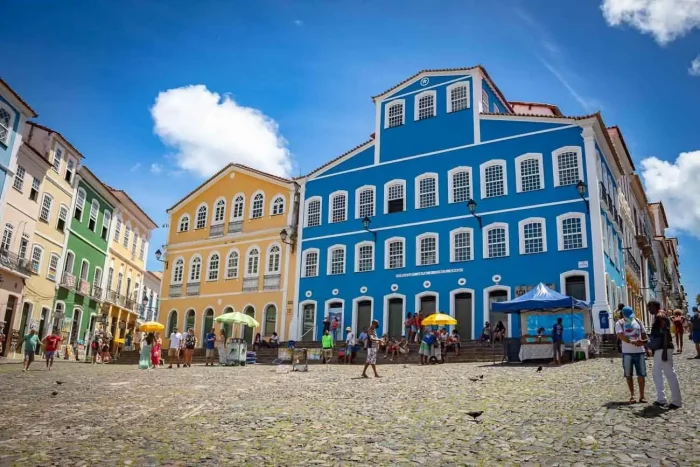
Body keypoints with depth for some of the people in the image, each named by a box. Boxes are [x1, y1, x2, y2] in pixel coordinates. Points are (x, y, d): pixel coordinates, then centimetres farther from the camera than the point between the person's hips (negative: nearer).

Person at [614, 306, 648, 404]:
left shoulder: (638, 321, 9)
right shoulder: (619, 323, -3)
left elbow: (644, 334, 13)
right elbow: (621, 336, -18)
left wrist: (645, 340, -9)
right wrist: (632, 342, -32)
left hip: (639, 351, 2)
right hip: (627, 352, -2)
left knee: (641, 374, 4)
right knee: (628, 375, 4)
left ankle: (642, 396, 13)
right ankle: (632, 396, 13)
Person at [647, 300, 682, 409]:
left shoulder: (660, 316, -14)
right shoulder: (657, 317, 16)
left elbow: (666, 333, -21)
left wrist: (664, 350, -25)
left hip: (663, 349, -11)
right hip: (659, 349, 11)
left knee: (670, 373, -4)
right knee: (656, 372, 15)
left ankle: (676, 401, 2)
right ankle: (661, 399, 20)